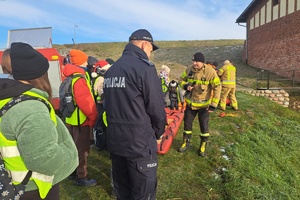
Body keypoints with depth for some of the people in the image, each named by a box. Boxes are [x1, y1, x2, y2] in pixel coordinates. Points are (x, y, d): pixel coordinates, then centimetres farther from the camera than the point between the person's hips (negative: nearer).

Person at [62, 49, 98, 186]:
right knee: (82, 149, 1)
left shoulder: (70, 77, 11)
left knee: (75, 147, 20)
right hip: (82, 120, -10)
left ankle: (74, 171, 35)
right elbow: (85, 102, -26)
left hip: (71, 119, 10)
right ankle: (81, 177, 13)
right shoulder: (79, 79, -21)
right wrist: (94, 116, -16)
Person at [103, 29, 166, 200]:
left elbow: (110, 105, 12)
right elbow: (157, 108, -14)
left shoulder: (111, 70, 9)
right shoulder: (145, 67, -14)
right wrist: (158, 133, 4)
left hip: (114, 140, 8)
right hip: (139, 141, -7)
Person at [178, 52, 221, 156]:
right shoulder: (189, 70, -7)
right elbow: (181, 79, 8)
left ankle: (203, 146, 28)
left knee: (204, 126, 8)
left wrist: (214, 104, -16)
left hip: (204, 105, -4)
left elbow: (217, 88, -14)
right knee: (187, 123, 14)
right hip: (190, 103, 4)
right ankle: (186, 143, 34)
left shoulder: (210, 72, -19)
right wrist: (185, 86, -15)